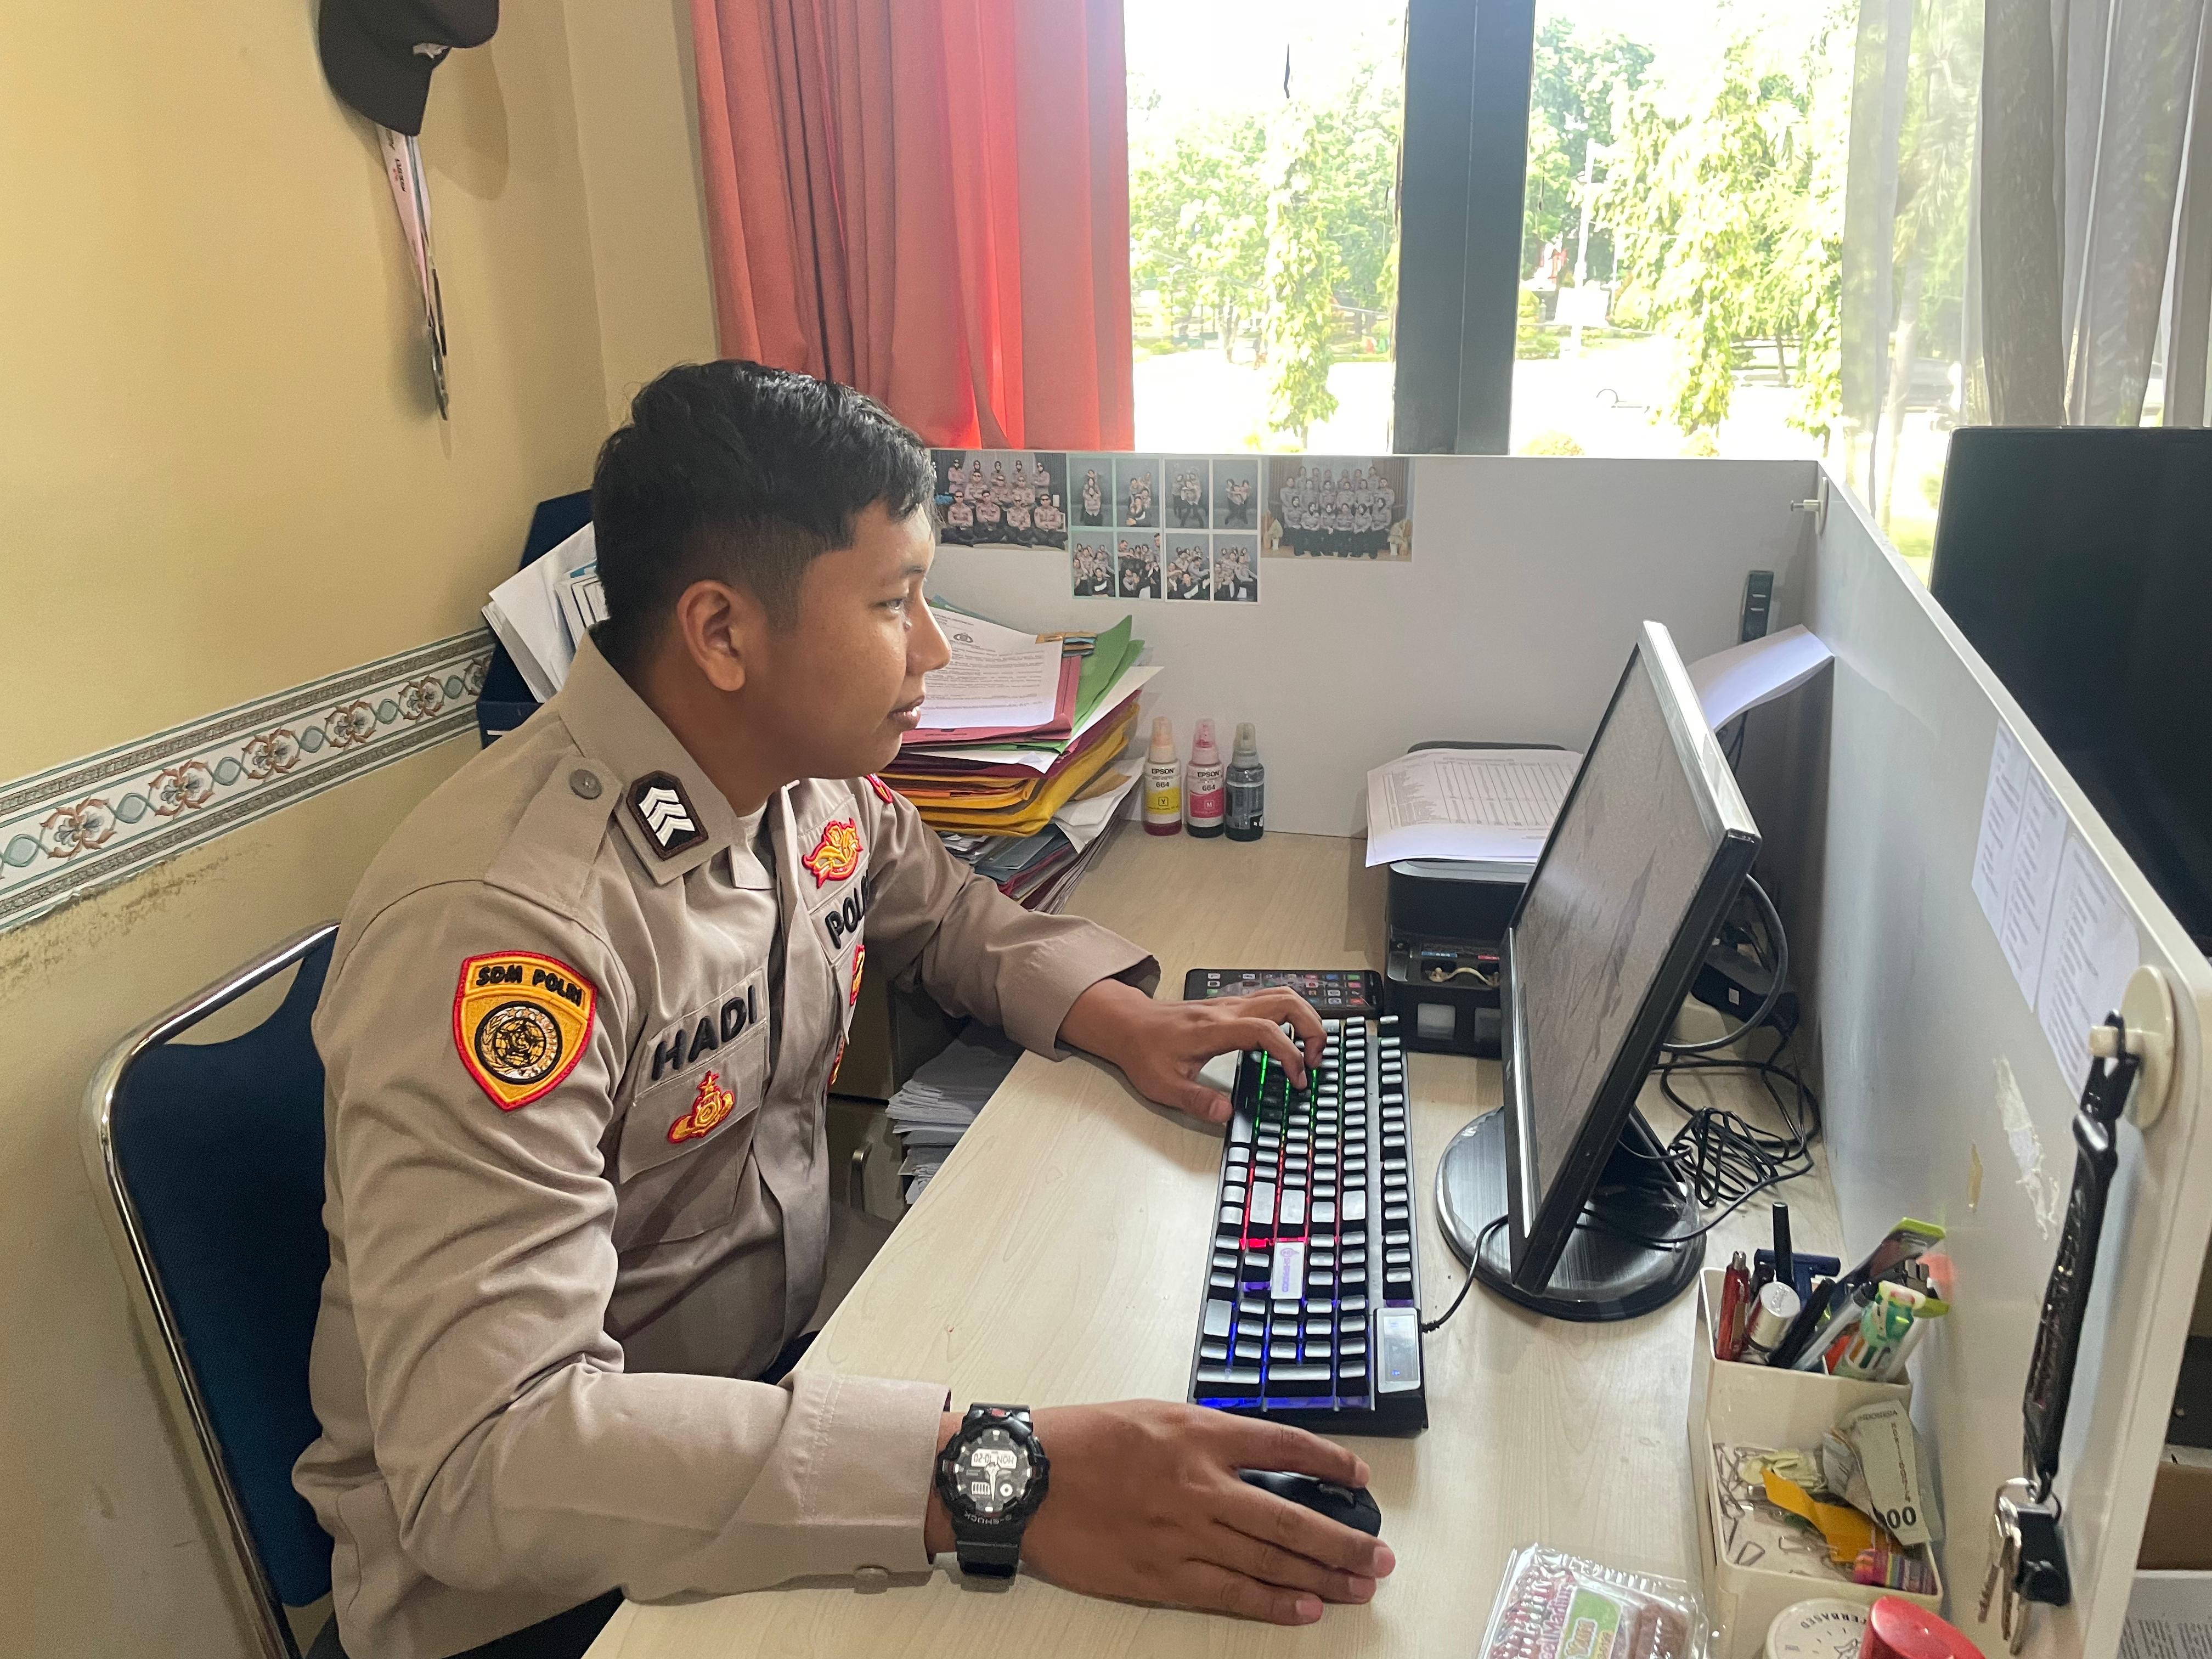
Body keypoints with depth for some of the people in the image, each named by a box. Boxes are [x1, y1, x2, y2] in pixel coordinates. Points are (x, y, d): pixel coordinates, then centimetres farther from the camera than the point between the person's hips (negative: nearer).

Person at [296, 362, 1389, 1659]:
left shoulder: (816, 778, -5)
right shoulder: (499, 928, -29)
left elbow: (938, 908, 16)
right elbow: (484, 1455, -34)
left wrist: (1115, 1017, -3)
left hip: (797, 1335, 7)